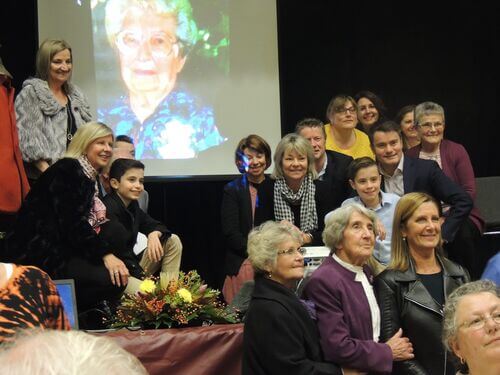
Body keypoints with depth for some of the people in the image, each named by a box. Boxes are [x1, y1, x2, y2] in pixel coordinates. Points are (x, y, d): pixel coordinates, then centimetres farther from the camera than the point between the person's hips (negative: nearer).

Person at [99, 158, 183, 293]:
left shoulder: (132, 205, 8)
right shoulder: (108, 209, -18)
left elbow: (155, 225, 16)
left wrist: (154, 234, -10)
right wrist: (143, 276, -20)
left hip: (132, 267, 10)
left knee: (173, 241, 6)